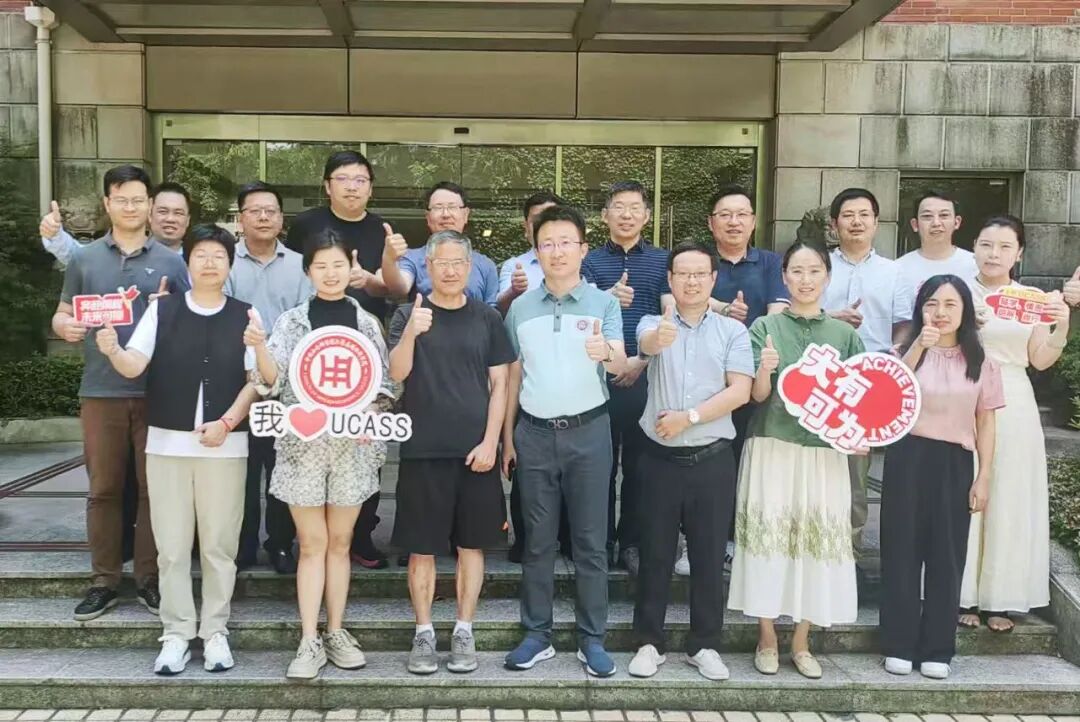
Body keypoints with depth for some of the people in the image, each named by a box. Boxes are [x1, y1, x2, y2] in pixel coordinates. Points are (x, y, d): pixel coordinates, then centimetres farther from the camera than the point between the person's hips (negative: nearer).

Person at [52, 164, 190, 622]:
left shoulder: (170, 261, 6)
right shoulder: (84, 259, 9)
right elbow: (61, 316, 12)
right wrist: (67, 327, -11)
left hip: (157, 391, -1)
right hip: (101, 391, 1)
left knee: (154, 487, 4)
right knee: (104, 488, 6)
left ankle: (150, 579, 15)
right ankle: (104, 581, 16)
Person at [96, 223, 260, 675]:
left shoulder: (244, 316, 4)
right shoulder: (161, 310, 4)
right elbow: (135, 366, -4)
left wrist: (226, 422, -11)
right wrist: (112, 351, -25)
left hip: (225, 444, 0)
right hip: (167, 442, 1)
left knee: (219, 544, 5)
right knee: (171, 546, 5)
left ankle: (215, 632, 16)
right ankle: (176, 634, 15)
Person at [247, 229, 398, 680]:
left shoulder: (367, 323, 6)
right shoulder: (291, 320, 2)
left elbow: (384, 386, 8)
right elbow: (272, 381, -9)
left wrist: (370, 414, -11)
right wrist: (259, 347, -27)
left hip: (353, 444, 1)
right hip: (303, 444, -1)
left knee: (340, 542, 9)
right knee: (312, 544, 2)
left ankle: (335, 633, 19)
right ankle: (309, 641, 7)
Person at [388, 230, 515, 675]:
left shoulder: (487, 318, 5)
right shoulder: (408, 314, 3)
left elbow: (499, 384, 4)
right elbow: (396, 373, -10)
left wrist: (490, 442, -6)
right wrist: (411, 333, -29)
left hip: (475, 450, 1)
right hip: (423, 450, -1)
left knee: (471, 543, 7)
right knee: (421, 547, 4)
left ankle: (464, 632, 19)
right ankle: (424, 633, 17)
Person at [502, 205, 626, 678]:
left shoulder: (603, 303, -2)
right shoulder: (520, 308, 6)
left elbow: (620, 366, -14)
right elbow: (513, 376, 10)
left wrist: (605, 352, -38)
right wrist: (506, 437, 6)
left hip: (588, 431, -2)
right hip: (534, 433, 2)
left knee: (590, 540, 4)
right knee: (537, 540, 9)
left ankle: (592, 638, 15)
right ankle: (537, 634, 19)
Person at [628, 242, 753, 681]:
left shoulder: (733, 331, 4)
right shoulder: (654, 324, 3)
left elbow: (740, 391, -6)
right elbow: (646, 343, -23)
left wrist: (689, 417, -15)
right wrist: (660, 336, -47)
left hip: (712, 459, 0)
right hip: (660, 458, 0)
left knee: (709, 554, 8)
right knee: (655, 553, 7)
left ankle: (705, 644, 21)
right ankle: (649, 642, 19)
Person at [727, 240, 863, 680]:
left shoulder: (845, 335, 8)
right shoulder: (765, 327, 2)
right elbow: (758, 395, -5)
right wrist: (765, 369, -25)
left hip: (825, 453, 2)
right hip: (772, 448, -2)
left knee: (818, 540, 5)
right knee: (769, 536, -1)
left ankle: (801, 643, 20)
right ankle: (767, 638, 16)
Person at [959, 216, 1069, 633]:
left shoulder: (1034, 299, 8)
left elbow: (1040, 361, 8)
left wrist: (1062, 326, -6)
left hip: (1013, 408, 3)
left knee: (1009, 501, 6)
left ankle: (1000, 598, 17)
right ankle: (963, 595, 12)